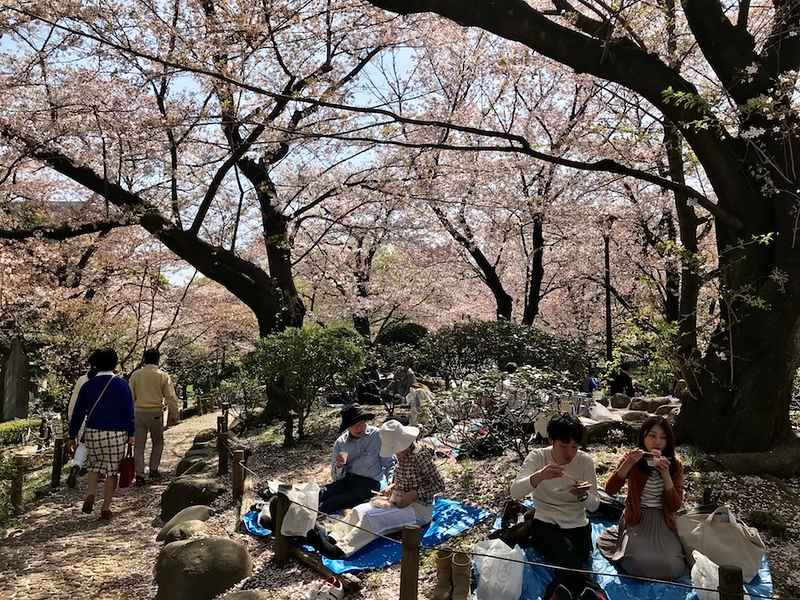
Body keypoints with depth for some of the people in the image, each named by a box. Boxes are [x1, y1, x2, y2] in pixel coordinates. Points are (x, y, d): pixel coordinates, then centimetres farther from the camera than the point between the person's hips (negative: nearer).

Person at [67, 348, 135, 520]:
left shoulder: (87, 385, 3)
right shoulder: (121, 384, -5)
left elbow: (78, 413, 6)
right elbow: (128, 411, -5)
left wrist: (72, 436, 13)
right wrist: (131, 434, 1)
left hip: (93, 433, 3)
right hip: (116, 434, -3)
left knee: (94, 465, 23)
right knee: (112, 471, 7)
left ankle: (90, 495, 1)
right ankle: (106, 509, 10)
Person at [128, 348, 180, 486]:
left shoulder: (135, 375, 2)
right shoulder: (163, 376, -4)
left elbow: (130, 396, 5)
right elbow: (171, 398, -5)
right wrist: (174, 415, 3)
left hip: (138, 413, 2)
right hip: (155, 413, -2)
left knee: (139, 445, 7)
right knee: (158, 442, 18)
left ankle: (139, 475, 5)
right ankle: (154, 469, 17)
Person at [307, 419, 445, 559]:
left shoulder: (420, 456, -17)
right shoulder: (402, 456, 8)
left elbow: (439, 484, -17)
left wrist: (413, 493, -23)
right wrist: (393, 487, 4)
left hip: (418, 509, -8)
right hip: (398, 502, 9)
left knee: (373, 518, -29)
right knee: (359, 511, -12)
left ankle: (341, 550, -39)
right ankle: (331, 540, -26)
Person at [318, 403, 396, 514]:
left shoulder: (377, 436, -7)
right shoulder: (340, 442, 4)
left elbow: (390, 464, 1)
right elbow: (336, 477, 7)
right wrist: (338, 466, -15)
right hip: (346, 480, 4)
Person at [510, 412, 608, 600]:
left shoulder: (585, 461, -5)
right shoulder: (537, 457, -9)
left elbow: (594, 505, -2)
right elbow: (515, 493, -22)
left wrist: (583, 496, -27)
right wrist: (540, 475, -41)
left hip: (578, 527, 1)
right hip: (545, 524, -1)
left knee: (568, 563, -30)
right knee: (569, 557, -32)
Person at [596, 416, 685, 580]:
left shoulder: (675, 464, -1)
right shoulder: (632, 459, -5)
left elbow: (675, 505, -7)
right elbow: (610, 490, -17)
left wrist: (665, 473, -19)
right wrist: (628, 463, -29)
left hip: (662, 521, 2)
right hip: (637, 519, -2)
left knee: (670, 568, -22)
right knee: (639, 564, -26)